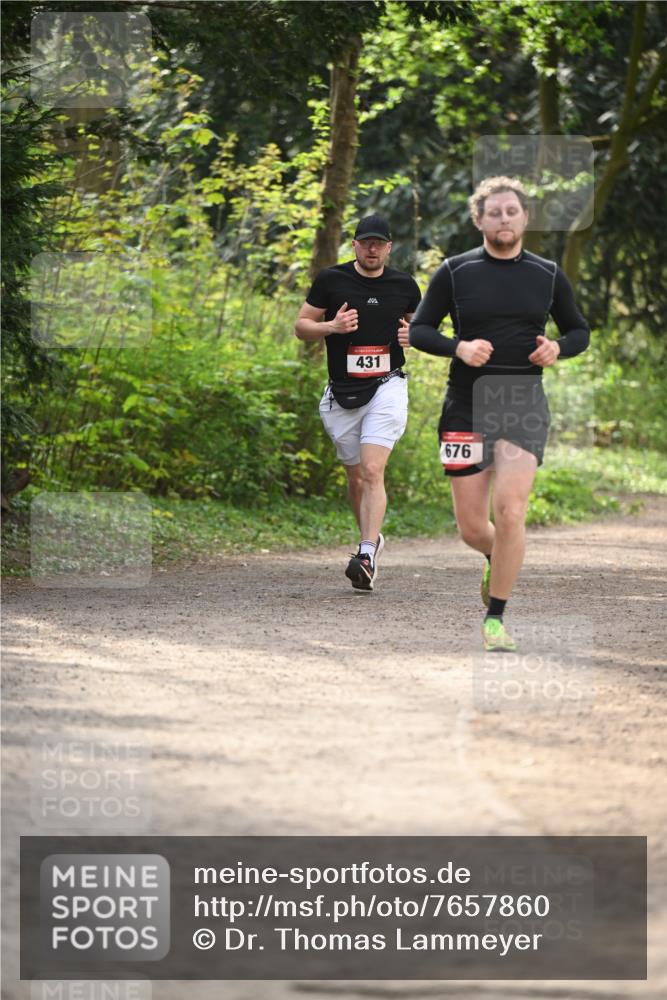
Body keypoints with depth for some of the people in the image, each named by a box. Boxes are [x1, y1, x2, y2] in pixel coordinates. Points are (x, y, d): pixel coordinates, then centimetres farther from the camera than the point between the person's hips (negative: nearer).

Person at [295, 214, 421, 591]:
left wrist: (412, 335, -4)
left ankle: (366, 556, -24)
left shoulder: (404, 285, 4)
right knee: (356, 475, 13)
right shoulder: (331, 280, 1)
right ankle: (372, 538, 36)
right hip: (342, 394, 2)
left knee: (373, 471, -17)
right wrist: (332, 326, -15)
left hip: (386, 387, -2)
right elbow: (302, 326, 5)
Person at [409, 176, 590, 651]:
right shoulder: (455, 271, 2)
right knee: (472, 527, 3)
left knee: (510, 510, -18)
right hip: (467, 406, 0)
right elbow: (418, 330, 5)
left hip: (524, 403, 0)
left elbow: (579, 331, 17)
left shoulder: (548, 275, 7)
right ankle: (499, 561, 40)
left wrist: (558, 348, -6)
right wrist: (458, 347, -14)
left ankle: (495, 618, -7)